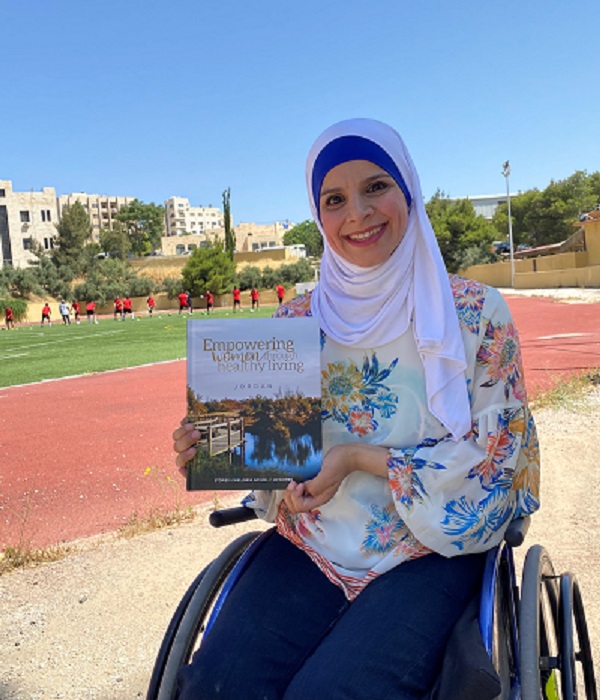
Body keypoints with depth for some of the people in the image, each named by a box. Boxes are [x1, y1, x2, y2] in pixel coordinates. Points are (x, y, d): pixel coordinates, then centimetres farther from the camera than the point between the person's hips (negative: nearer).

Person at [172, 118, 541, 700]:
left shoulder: (475, 312, -5)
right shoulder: (295, 320, 5)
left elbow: (493, 455, -6)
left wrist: (362, 459, -17)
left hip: (429, 548, -2)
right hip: (313, 543, 3)